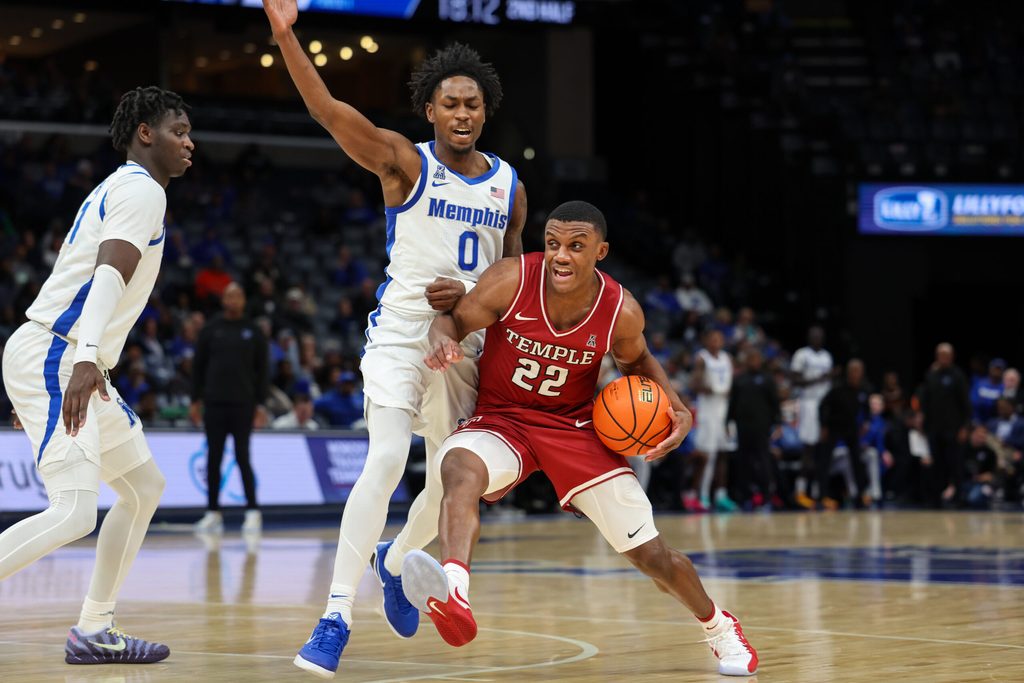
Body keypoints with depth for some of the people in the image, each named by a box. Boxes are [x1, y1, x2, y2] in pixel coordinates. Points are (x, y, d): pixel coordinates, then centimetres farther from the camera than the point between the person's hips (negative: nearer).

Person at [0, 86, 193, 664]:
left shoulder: (119, 189, 23)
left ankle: (94, 630, 16)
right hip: (52, 358, -11)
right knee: (73, 513, -21)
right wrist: (88, 357, -38)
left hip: (73, 363, 11)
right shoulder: (142, 190, -8)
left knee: (145, 487, 15)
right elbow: (110, 272, -24)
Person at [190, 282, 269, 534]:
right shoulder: (211, 329, 6)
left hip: (242, 405, -2)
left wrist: (260, 403, -2)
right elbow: (198, 366, 8)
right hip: (214, 404, 2)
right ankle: (213, 513, 8)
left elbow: (262, 369, 4)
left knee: (242, 457, -5)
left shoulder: (253, 331, 4)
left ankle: (253, 512, -1)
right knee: (213, 459, 3)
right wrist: (195, 400, 3)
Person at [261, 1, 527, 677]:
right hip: (400, 335, -5)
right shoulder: (405, 162, -6)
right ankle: (336, 618, -20)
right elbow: (329, 111, -20)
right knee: (386, 462, -22)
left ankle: (394, 559, 43)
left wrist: (470, 294, -6)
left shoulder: (509, 187, 7)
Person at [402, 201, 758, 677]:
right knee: (459, 466, -39)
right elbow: (453, 320, -9)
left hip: (576, 429, 1)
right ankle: (453, 597, -62)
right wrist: (442, 339, -33)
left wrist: (677, 410, -7)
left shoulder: (622, 312, -14)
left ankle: (719, 627, 33)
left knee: (652, 556, 2)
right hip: (501, 420, -1)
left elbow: (636, 361, 8)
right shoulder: (512, 280, -20)